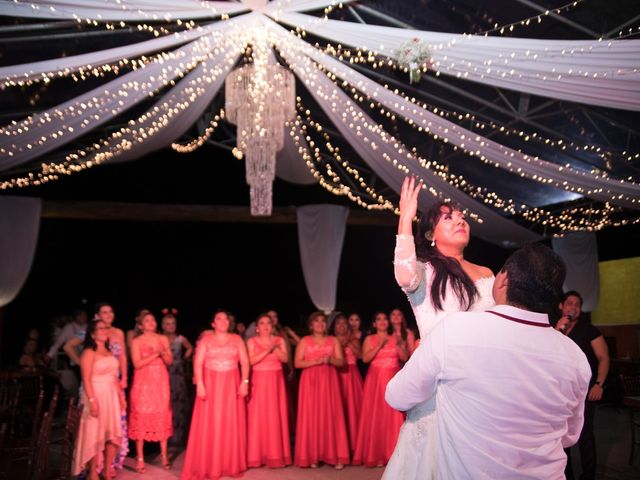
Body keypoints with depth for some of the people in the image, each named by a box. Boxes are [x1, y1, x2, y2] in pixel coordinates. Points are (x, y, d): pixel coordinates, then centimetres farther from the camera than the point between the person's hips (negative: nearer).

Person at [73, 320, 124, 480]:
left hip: (111, 396, 7)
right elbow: (86, 380, -16)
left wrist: (121, 396, 12)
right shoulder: (89, 353, -9)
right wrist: (92, 400, -23)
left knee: (113, 433, 7)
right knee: (95, 434, 0)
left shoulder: (109, 352, 13)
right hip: (97, 395, -7)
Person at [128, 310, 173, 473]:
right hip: (143, 383, -3)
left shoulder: (163, 339, 8)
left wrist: (163, 352, -13)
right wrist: (155, 354, -17)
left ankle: (164, 455, 12)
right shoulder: (136, 341, -1)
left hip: (160, 382, 3)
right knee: (142, 418, -3)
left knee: (162, 417, 3)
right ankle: (140, 458, 4)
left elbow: (170, 361, 6)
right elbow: (137, 363, -12)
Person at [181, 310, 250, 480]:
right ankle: (209, 465, 6)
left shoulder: (237, 339, 8)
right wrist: (199, 384, -15)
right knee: (210, 424, -1)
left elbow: (244, 362, 3)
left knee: (232, 424, 3)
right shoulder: (205, 340, 4)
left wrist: (244, 381, -9)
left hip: (231, 386, 1)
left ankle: (233, 464, 12)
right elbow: (198, 363, -4)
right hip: (211, 385, -1)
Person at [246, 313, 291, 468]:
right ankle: (257, 455, 3)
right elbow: (251, 361, -11)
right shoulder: (252, 341, 2)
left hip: (275, 382, 1)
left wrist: (274, 348, -16)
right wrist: (267, 350, -18)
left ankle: (276, 454, 7)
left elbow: (285, 359, -4)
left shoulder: (279, 340, 7)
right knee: (258, 416, -3)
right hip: (258, 381, -1)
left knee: (276, 416, 0)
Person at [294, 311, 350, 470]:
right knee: (311, 416, -4)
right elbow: (297, 363, -4)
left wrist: (330, 360, -16)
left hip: (329, 381, 1)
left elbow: (341, 362, 4)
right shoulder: (304, 341, 4)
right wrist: (316, 361, -15)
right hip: (310, 382, -1)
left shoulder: (333, 341, 9)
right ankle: (312, 456, 3)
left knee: (331, 416, -3)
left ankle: (334, 456, 1)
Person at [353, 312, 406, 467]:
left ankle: (393, 453, 5)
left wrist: (396, 344, -9)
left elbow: (405, 357, 3)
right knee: (376, 415, -4)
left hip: (393, 380, 1)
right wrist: (379, 345, -12)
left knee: (394, 415, -2)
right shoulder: (370, 339, 6)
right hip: (376, 380, -1)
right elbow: (365, 358, -7)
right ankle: (376, 455, 1)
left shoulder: (396, 338, 10)